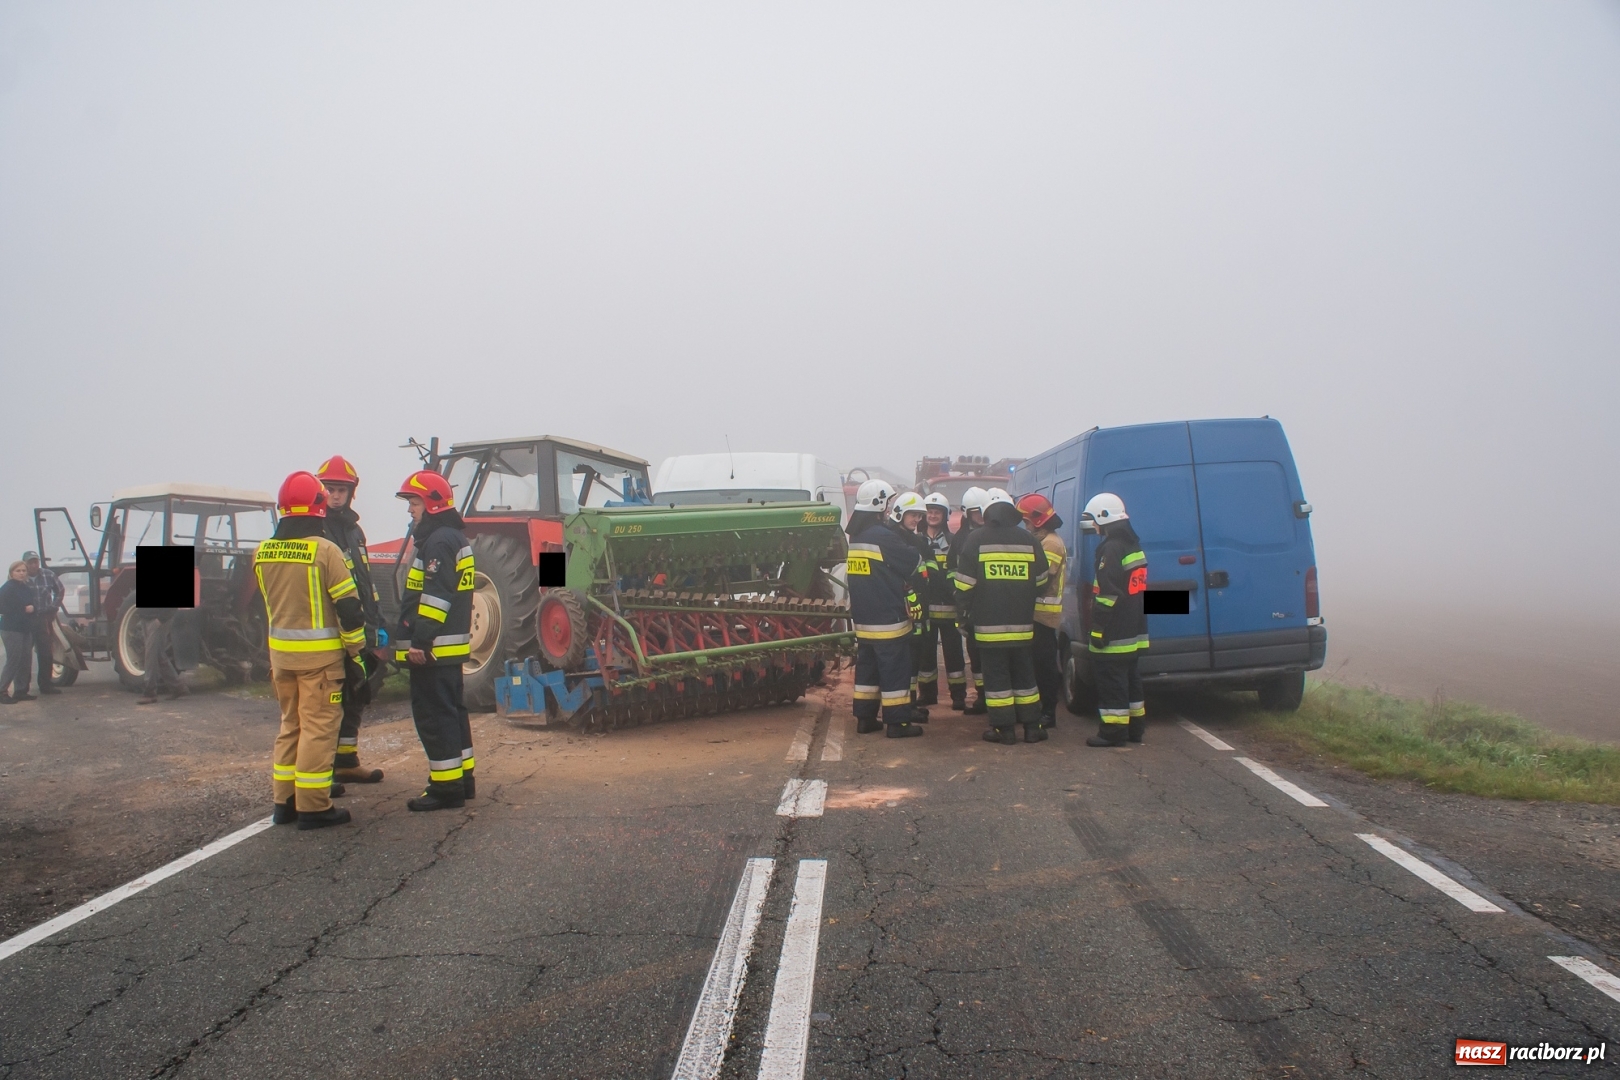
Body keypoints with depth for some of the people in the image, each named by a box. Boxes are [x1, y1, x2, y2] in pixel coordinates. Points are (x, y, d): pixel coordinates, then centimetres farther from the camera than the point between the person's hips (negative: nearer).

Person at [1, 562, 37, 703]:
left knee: (25, 660, 7)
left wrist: (32, 608, -3)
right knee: (14, 660, -10)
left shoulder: (28, 588, 14)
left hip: (26, 629, 7)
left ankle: (21, 691, 15)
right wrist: (24, 609, -17)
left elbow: (34, 604, 19)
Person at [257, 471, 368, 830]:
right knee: (318, 728, 0)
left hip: (280, 652, 6)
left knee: (290, 724, 17)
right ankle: (313, 807, 3)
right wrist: (357, 647, -4)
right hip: (319, 654, -6)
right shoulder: (324, 550, -15)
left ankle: (285, 802, 22)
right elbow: (348, 605, -13)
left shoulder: (262, 553, 3)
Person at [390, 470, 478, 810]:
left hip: (433, 647, -11)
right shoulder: (454, 537, 17)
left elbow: (435, 597, -24)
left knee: (433, 715, -6)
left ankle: (446, 786, -3)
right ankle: (461, 777, 24)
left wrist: (420, 640, -24)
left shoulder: (439, 541, -16)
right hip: (451, 644, 11)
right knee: (452, 711, 16)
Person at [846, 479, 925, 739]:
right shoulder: (884, 536, -18)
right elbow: (915, 563, -10)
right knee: (895, 670, -2)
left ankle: (865, 718, 18)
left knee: (867, 667, 14)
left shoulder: (856, 537, 10)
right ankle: (897, 722, 1)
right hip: (889, 620, -9)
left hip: (863, 619, 9)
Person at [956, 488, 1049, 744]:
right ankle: (1031, 726, 15)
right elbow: (1040, 580, 13)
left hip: (989, 624, -3)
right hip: (1022, 624, 3)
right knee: (1024, 674, 13)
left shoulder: (977, 539, -7)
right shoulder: (1028, 540, 5)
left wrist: (965, 604, 11)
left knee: (996, 675, 3)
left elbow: (964, 583, -8)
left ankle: (1004, 728, 4)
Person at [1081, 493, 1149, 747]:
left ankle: (1113, 731, -1)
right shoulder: (1134, 546, 15)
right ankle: (1134, 727, 24)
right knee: (1130, 680, 17)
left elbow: (1107, 596, -22)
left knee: (1110, 683, -4)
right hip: (1133, 633, 10)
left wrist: (1098, 631, -20)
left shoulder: (1111, 549, -17)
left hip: (1114, 637, -10)